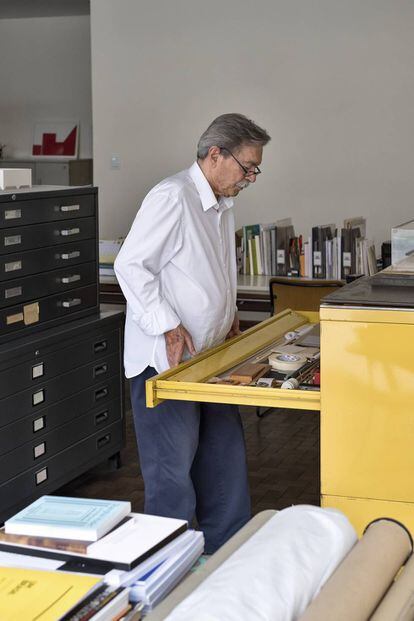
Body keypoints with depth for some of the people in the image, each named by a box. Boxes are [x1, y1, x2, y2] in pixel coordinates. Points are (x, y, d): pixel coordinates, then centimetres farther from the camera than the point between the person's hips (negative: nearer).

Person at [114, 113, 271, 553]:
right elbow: (130, 265, -20)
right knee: (173, 470, -4)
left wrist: (228, 316, 14)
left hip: (208, 356, 10)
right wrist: (168, 326, -21)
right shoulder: (172, 197, -16)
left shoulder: (222, 206, 14)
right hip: (165, 359, -10)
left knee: (224, 457, 16)